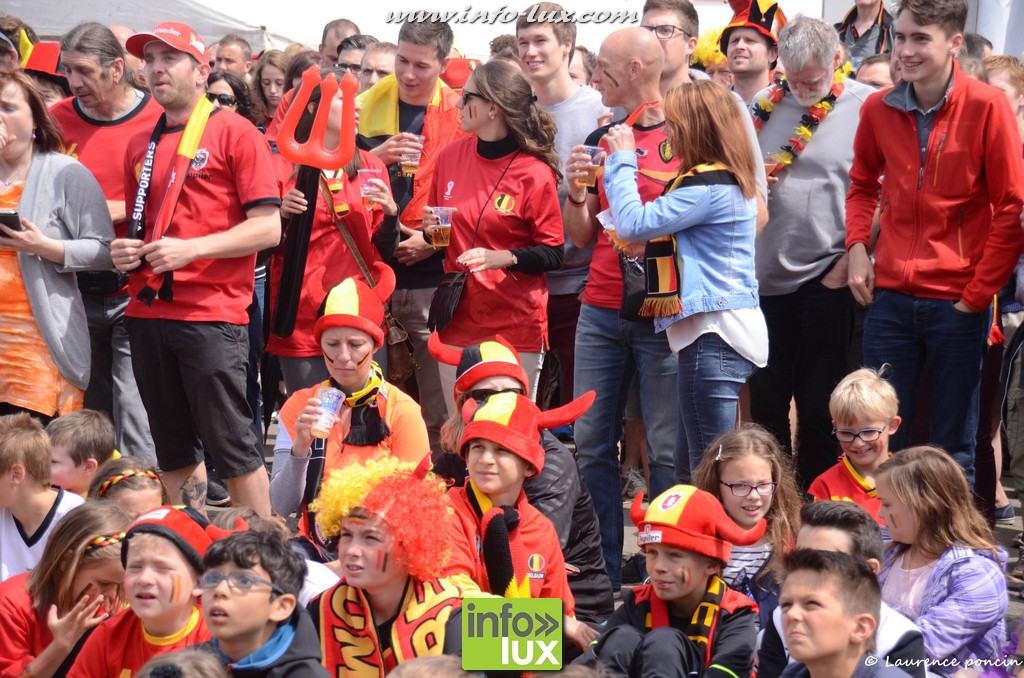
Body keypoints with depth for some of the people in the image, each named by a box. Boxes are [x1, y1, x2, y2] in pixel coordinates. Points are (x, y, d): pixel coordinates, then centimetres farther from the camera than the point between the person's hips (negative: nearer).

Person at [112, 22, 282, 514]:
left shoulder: (235, 134, -3)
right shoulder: (140, 145, 16)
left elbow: (268, 228, -9)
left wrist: (191, 249, -19)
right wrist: (126, 251, 5)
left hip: (212, 313, -6)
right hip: (147, 312, 6)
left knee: (232, 446, -4)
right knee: (174, 450, 11)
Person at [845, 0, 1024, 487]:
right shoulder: (879, 110, 2)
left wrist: (978, 295, -9)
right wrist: (857, 247, 3)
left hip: (959, 303, -3)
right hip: (890, 297, 3)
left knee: (953, 448, 5)